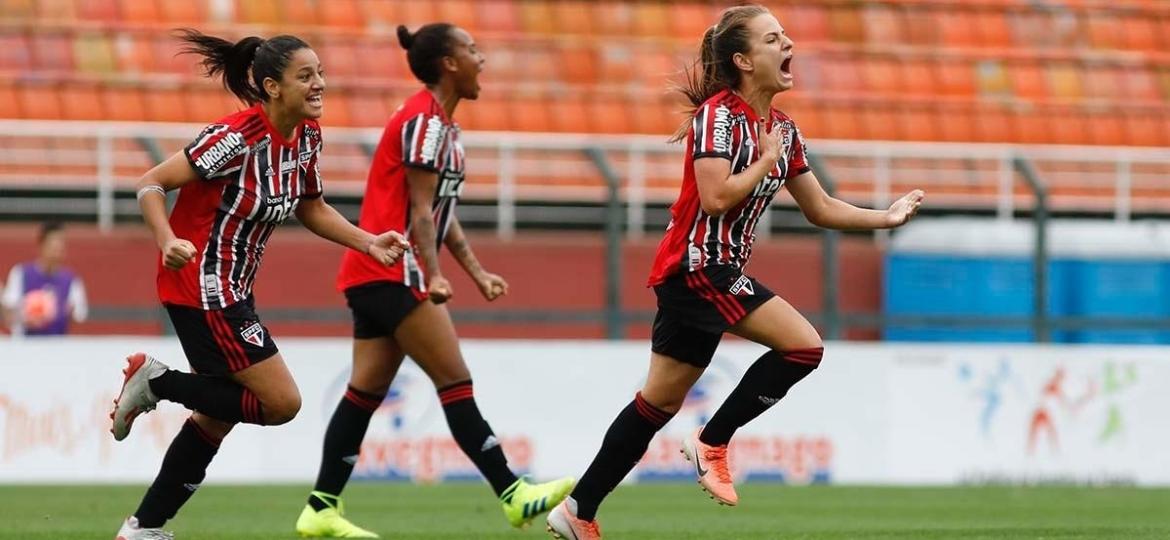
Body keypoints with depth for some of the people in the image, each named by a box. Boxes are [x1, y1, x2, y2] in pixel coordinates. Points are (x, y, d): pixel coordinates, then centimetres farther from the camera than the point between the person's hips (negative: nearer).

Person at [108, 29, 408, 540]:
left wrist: (369, 243, 5)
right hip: (201, 289, -9)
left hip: (233, 292, 9)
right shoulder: (237, 137, -23)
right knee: (282, 402, -10)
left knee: (217, 417, 13)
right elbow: (151, 185, -19)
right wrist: (169, 242, -36)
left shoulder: (307, 136, 2)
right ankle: (156, 382, 0)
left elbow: (311, 209, 18)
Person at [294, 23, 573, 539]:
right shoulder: (425, 120, -12)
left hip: (375, 277, 10)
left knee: (367, 390, 6)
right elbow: (420, 210, -16)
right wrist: (434, 275, -22)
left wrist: (477, 272, 18)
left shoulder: (439, 123, 19)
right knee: (455, 381, -9)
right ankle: (513, 495, -9)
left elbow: (443, 213, 22)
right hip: (393, 275, -10)